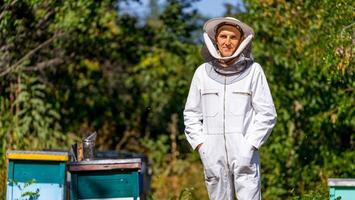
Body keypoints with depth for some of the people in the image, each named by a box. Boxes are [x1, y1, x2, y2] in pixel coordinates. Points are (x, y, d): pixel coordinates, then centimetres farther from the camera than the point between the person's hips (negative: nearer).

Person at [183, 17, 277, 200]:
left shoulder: (253, 71, 0)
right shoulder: (203, 72, 8)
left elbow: (267, 114, 1)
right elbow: (191, 114, 14)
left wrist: (250, 145, -7)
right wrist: (200, 144, 2)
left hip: (244, 153, -3)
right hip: (213, 155, 3)